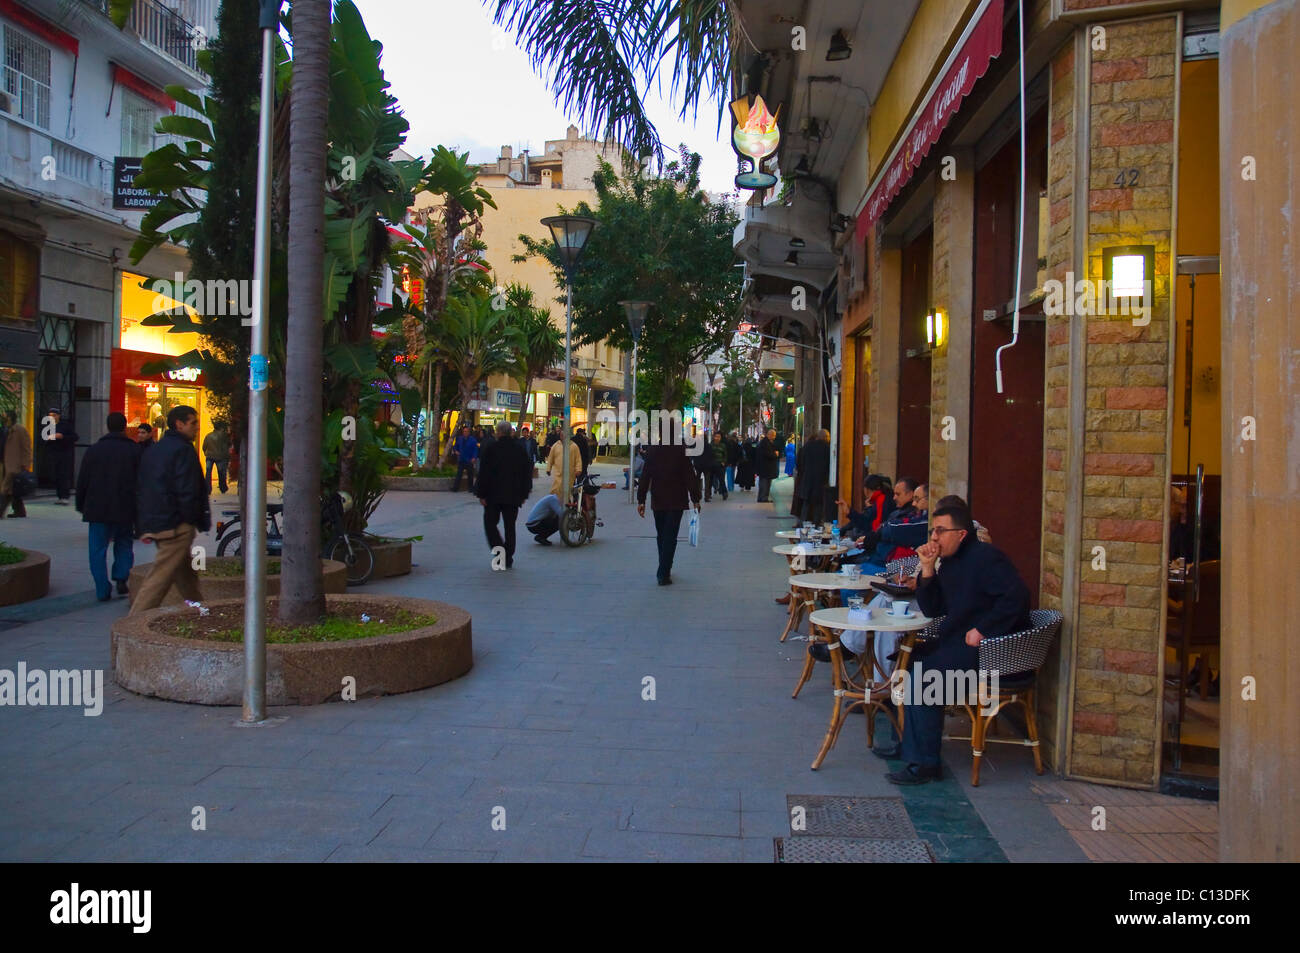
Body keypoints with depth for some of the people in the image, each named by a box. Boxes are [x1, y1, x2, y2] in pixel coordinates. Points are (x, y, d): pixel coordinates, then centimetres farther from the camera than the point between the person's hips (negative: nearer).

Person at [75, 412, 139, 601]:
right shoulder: (134, 450, -2)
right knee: (124, 544, 18)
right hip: (125, 509, 0)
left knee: (98, 550, 6)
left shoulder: (94, 449, 1)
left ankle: (103, 590, 2)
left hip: (98, 509, 0)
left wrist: (81, 506, 15)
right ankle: (121, 578, 1)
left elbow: (82, 481, 4)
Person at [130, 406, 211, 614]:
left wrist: (144, 527, 19)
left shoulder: (152, 450, 17)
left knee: (186, 575, 17)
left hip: (154, 524, 10)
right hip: (176, 526, -9)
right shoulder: (183, 450, -11)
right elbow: (187, 492, -17)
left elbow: (140, 489, 18)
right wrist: (195, 521, -6)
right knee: (160, 577, -8)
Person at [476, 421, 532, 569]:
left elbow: (484, 472, -9)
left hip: (493, 495, -4)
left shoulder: (492, 447, -7)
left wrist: (481, 494, -4)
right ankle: (508, 560, 9)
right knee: (510, 526, 9)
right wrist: (524, 494, 16)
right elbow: (527, 472, 9)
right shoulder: (520, 448, 5)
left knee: (490, 523, 7)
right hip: (513, 496, 4)